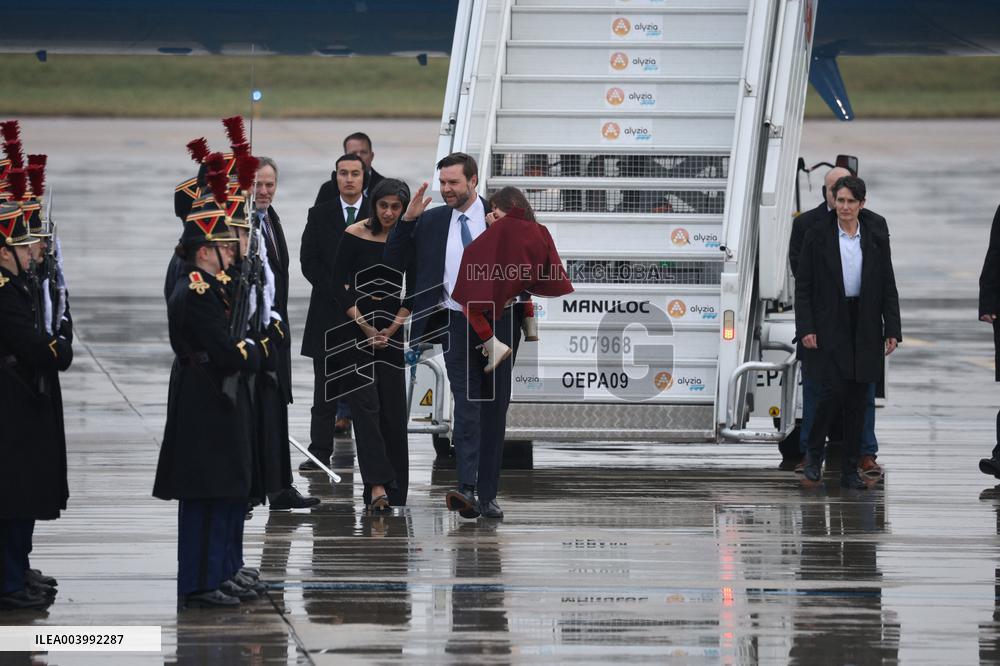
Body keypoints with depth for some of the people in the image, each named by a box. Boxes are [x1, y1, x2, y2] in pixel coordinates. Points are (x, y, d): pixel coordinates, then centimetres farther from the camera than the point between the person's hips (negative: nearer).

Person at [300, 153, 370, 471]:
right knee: (325, 388, 1)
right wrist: (337, 290, -9)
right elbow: (309, 261, 2)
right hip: (328, 312, 1)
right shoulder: (319, 215, 8)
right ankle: (319, 453, 3)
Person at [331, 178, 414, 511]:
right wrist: (365, 328, -10)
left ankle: (394, 490, 8)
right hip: (356, 323, -2)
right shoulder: (355, 235, -8)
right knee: (365, 403, -11)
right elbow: (339, 286, -6)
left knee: (393, 407, 1)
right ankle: (377, 484, -19)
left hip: (392, 325, 2)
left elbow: (413, 291, 3)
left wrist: (390, 330, -4)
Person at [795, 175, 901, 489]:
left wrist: (892, 331, 0)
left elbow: (888, 289, 8)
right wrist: (805, 328, -9)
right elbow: (803, 286, -1)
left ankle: (850, 470, 9)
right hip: (829, 329, -3)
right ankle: (814, 454, 11)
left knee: (857, 400, 3)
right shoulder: (817, 237, 0)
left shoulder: (876, 242, 6)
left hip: (864, 329, 3)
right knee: (832, 392, -12)